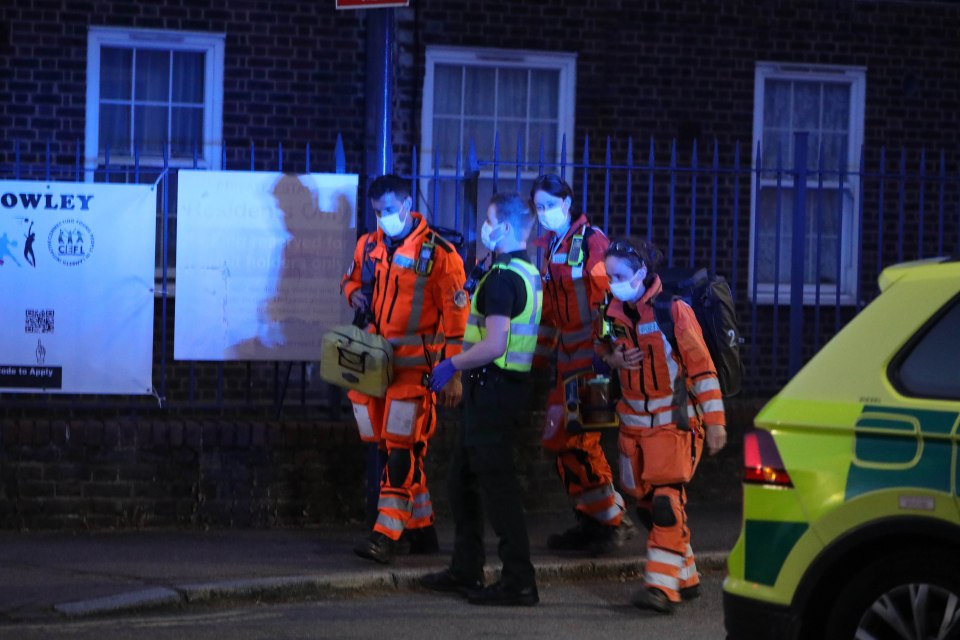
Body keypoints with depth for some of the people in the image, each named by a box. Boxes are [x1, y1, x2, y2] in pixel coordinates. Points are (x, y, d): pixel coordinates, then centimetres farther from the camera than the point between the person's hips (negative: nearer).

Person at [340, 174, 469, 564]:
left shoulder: (438, 253, -8)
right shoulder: (368, 246, 9)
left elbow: (456, 316, -7)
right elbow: (352, 279, 28)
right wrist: (354, 293, 2)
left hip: (416, 361, -6)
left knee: (402, 447, -11)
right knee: (391, 444, 10)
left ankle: (387, 534, -15)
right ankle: (422, 529, 21)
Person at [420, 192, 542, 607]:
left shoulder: (502, 277, -18)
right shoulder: (529, 273, 13)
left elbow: (494, 345, -25)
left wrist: (451, 365, -13)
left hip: (493, 388, -10)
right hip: (507, 385, 10)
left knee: (496, 483, -6)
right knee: (464, 479, 18)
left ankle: (519, 583, -3)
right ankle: (465, 571, 25)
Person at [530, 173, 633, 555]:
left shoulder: (591, 240, -10)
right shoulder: (548, 248, 15)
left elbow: (607, 297, -15)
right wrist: (540, 359, 17)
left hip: (594, 350, -9)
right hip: (566, 352, 9)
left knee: (579, 436, -11)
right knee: (558, 438, 8)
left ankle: (612, 521, 0)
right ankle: (590, 521, 17)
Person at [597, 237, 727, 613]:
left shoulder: (674, 311, -13)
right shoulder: (614, 313, 4)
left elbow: (701, 367, -11)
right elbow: (604, 347, 23)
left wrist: (714, 422, -12)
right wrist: (611, 359, -3)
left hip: (674, 423, -7)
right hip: (634, 423, 7)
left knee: (667, 501, -16)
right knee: (646, 503, 10)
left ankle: (663, 586, -19)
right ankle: (686, 578, 24)